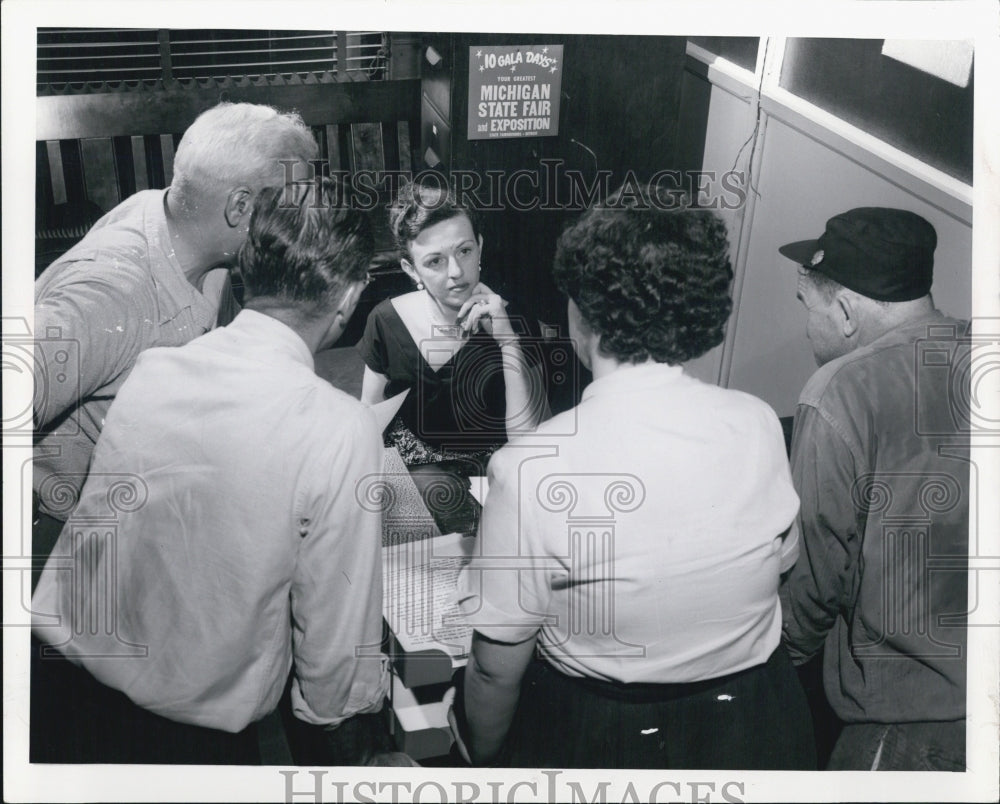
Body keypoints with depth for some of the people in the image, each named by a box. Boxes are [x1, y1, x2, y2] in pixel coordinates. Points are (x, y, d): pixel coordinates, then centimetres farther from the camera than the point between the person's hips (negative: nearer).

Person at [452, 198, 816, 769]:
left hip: (599, 742, -4)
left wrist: (483, 757, 3)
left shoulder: (528, 470, -24)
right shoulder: (760, 427, -13)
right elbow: (781, 561, 4)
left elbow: (496, 669, -15)